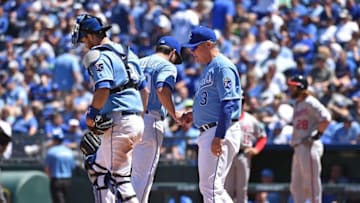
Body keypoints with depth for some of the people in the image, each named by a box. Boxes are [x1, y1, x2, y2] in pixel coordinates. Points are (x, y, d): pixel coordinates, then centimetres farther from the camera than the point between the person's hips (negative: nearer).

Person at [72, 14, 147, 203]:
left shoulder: (100, 56, -9)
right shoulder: (127, 53, 18)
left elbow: (103, 88, -23)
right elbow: (144, 89, 20)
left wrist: (91, 115, -12)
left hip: (118, 122, -9)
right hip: (136, 121, 9)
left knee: (119, 176, -8)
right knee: (97, 167, 20)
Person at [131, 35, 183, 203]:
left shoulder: (138, 63, 21)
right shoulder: (167, 66, -1)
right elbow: (162, 90, -19)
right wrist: (174, 115, -11)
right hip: (150, 121, -7)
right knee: (144, 175, -5)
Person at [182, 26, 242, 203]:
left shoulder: (222, 67, -12)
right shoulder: (208, 68, 20)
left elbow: (228, 103, -20)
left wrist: (219, 137, -26)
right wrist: (194, 114, 11)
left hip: (221, 130, -11)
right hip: (208, 133, 11)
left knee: (210, 186, -14)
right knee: (207, 186, 13)